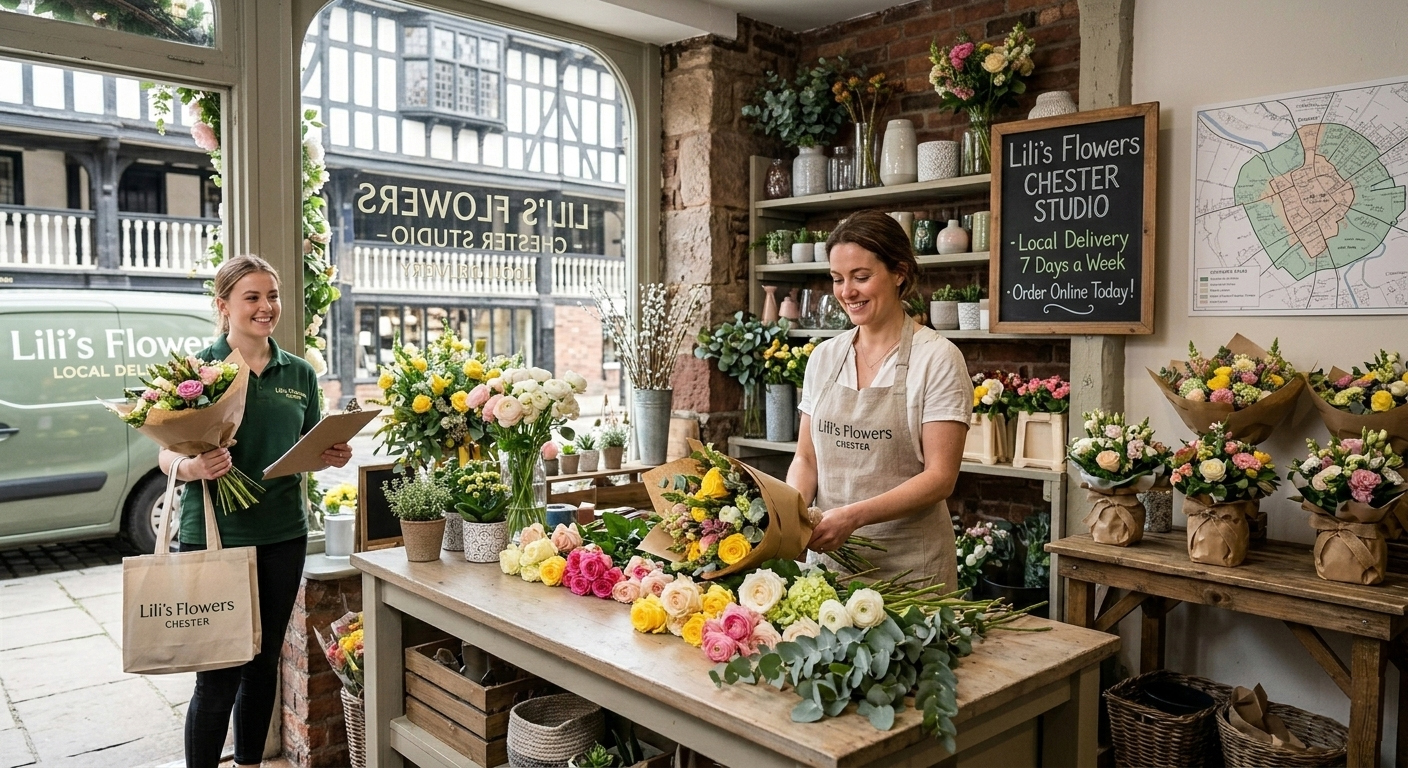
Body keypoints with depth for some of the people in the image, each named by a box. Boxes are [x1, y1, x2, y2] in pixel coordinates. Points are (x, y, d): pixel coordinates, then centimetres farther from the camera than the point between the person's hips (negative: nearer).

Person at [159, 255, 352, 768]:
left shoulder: (299, 373, 8)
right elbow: (168, 455, -6)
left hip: (283, 534, 4)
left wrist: (333, 457, -5)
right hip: (214, 536, -4)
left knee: (264, 661, 16)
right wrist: (195, 467, -27)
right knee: (219, 672, -2)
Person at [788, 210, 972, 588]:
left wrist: (853, 516, -24)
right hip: (827, 552, 4)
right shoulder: (824, 356, 6)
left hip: (907, 561, -4)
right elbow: (806, 459, 9)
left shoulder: (938, 358, -9)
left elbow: (940, 477, -13)